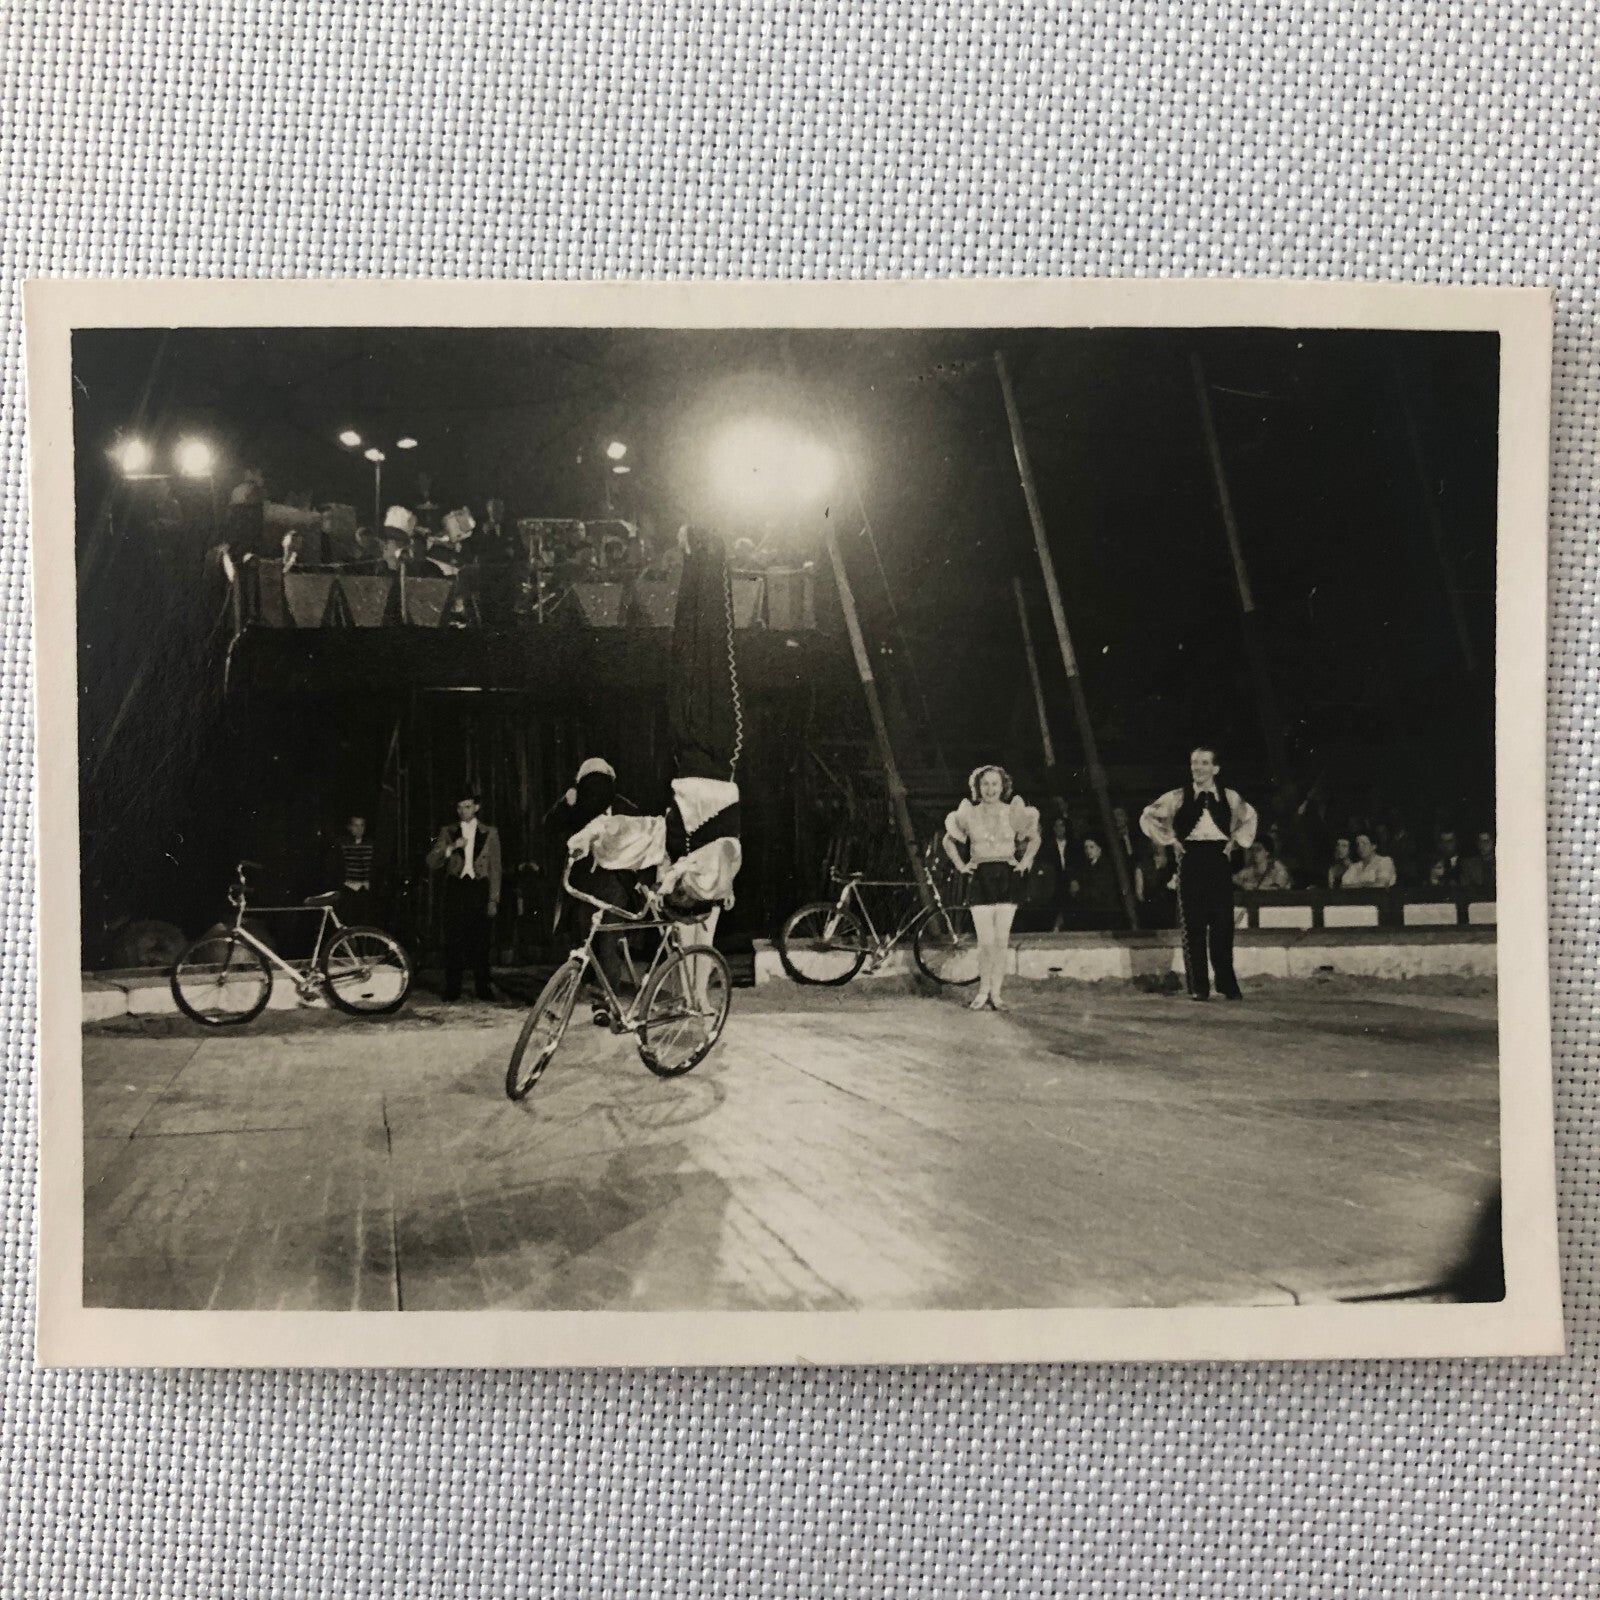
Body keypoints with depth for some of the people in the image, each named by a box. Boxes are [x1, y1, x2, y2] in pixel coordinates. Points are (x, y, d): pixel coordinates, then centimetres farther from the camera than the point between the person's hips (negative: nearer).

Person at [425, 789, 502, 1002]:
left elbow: (495, 868, 8)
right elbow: (431, 863, 3)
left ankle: (483, 988, 4)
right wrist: (451, 848, -13)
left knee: (481, 942, -3)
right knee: (453, 942, -4)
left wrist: (493, 900, 1)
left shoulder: (489, 833, 10)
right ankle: (452, 989, 2)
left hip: (480, 888, 0)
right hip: (455, 889, 0)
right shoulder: (447, 831, 11)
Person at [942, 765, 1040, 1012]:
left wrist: (1024, 862, 9)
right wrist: (961, 866, 7)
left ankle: (995, 992, 6)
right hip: (980, 878, -1)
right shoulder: (969, 814, 4)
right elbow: (948, 840, 17)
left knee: (1001, 940, -2)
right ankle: (984, 989, 9)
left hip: (1007, 878, 1)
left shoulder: (1013, 812, 6)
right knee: (986, 941, -8)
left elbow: (1034, 838, 20)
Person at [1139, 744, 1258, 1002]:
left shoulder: (1230, 797, 6)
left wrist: (1236, 841, 11)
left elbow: (1249, 818, 24)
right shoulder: (1177, 797, 0)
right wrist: (1169, 841, 3)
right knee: (1193, 925, -1)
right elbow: (1147, 817, 8)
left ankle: (1227, 984, 9)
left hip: (1219, 862, 1)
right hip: (1190, 862, -1)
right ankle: (1198, 987, 4)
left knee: (1223, 925, -1)